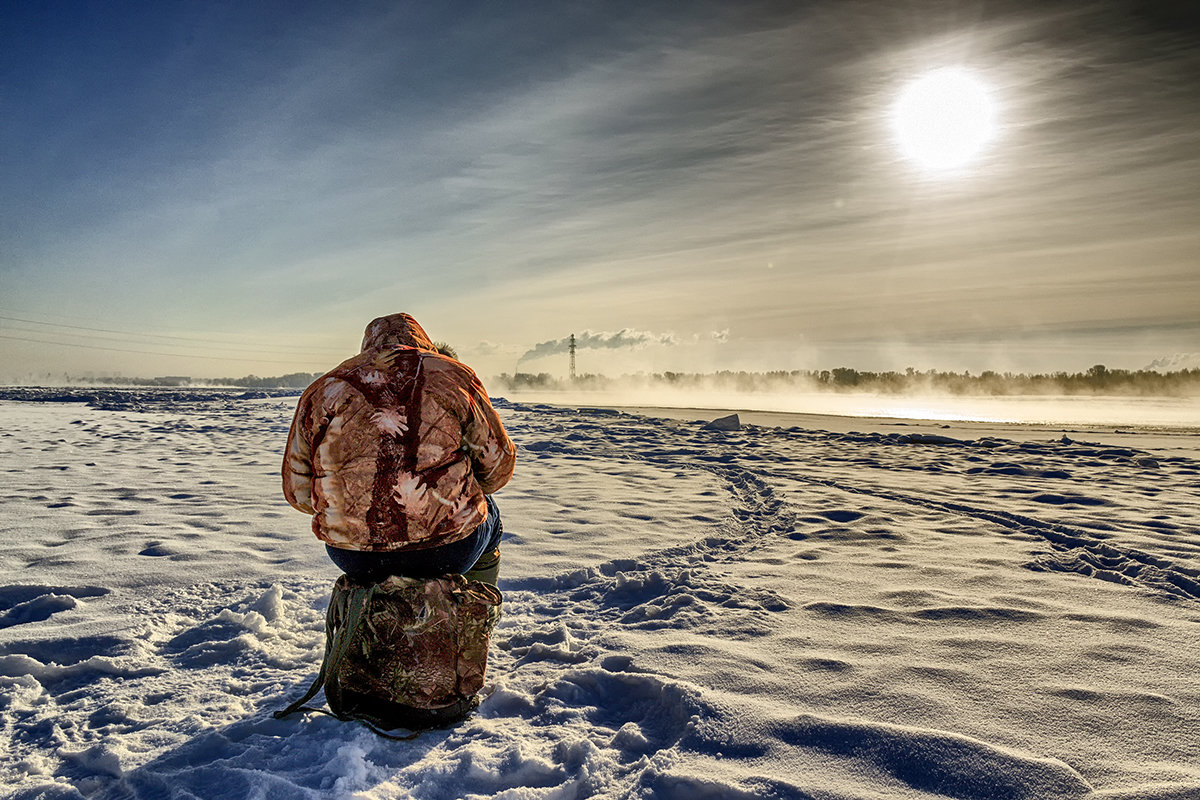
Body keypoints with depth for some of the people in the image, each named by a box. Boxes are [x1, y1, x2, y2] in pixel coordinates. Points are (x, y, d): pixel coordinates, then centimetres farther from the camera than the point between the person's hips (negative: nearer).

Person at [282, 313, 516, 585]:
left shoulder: (321, 391, 7)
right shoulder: (454, 376, 1)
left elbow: (297, 491, 10)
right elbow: (498, 464, 3)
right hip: (448, 552, -2)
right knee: (488, 515, 31)